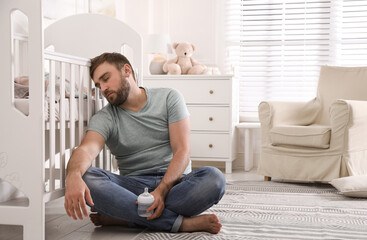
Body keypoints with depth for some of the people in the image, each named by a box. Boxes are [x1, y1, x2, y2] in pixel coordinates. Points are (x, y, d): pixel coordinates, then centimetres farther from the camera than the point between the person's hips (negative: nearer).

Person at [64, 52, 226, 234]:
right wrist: (73, 175, -43)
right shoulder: (104, 118, 4)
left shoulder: (169, 98, 3)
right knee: (86, 179, -29)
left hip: (173, 181, 0)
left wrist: (161, 191, -22)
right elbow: (87, 149, -18)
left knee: (214, 178, -32)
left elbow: (182, 151, -5)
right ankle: (182, 223, -31)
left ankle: (119, 216, -29)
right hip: (133, 187, 1)